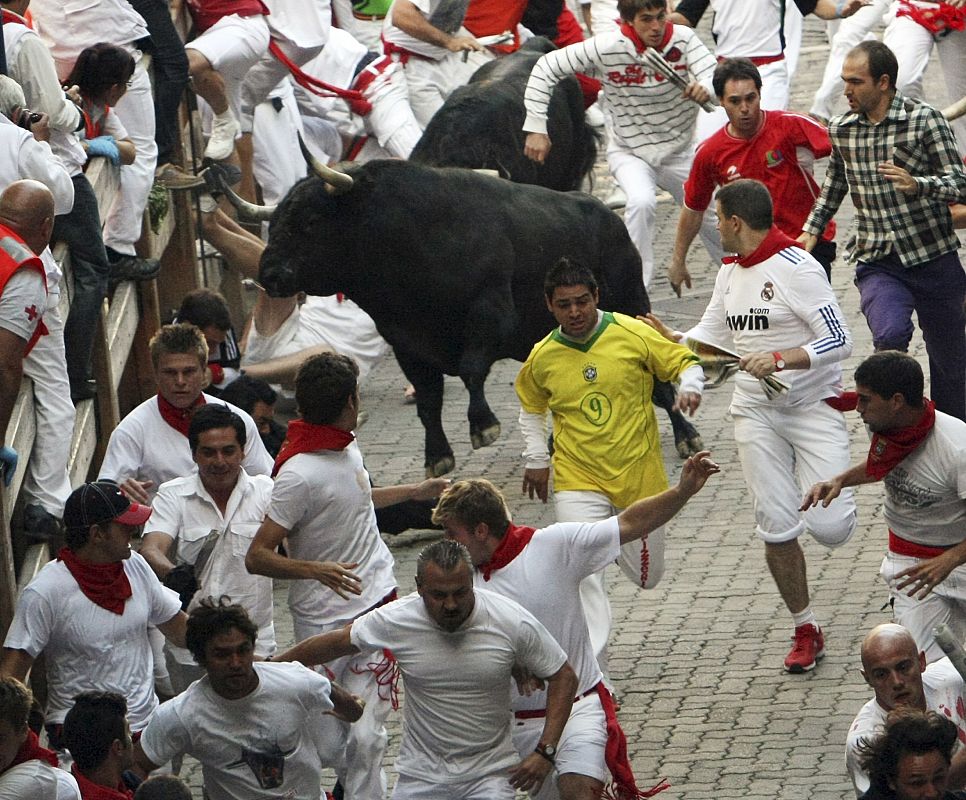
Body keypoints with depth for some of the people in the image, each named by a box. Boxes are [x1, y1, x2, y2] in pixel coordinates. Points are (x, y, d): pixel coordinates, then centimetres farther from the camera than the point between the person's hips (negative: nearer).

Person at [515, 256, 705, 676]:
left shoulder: (632, 334, -9)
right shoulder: (543, 358, -2)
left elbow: (685, 362, 0)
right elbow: (531, 408, 18)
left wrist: (690, 386, -22)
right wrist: (536, 459, 11)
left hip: (639, 474, 1)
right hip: (578, 480, 0)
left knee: (647, 577, 15)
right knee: (584, 576, -19)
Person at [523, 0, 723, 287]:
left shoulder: (683, 38, -17)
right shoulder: (608, 48, -22)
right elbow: (546, 68, -16)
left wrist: (705, 90, -53)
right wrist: (535, 128, -19)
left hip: (678, 152, 3)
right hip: (629, 153, -3)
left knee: (711, 218, 11)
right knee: (642, 202, -32)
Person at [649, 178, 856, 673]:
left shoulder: (796, 268, -15)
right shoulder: (730, 273, 10)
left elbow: (839, 341, -18)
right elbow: (710, 335, 21)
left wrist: (778, 359, -28)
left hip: (812, 405, -6)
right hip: (755, 413, 6)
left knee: (828, 528, -14)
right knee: (776, 526, -1)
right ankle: (805, 630, 11)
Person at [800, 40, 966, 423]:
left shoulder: (924, 120, -8)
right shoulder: (841, 129, 4)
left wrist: (917, 185, -31)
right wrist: (811, 230, 17)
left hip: (933, 261, -1)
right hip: (878, 265, 1)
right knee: (890, 333, -29)